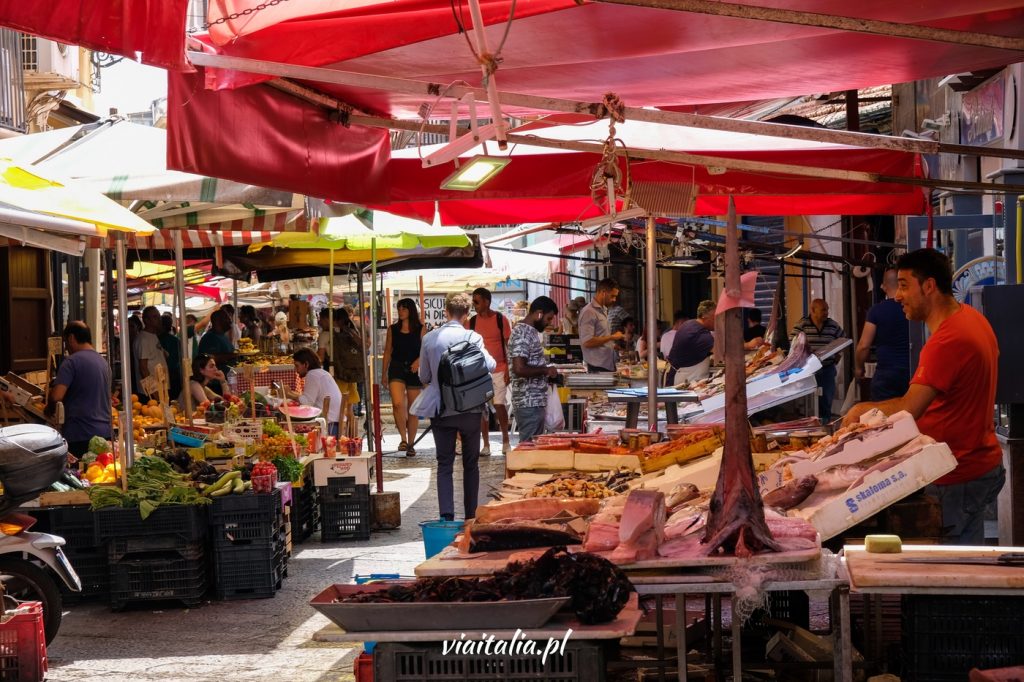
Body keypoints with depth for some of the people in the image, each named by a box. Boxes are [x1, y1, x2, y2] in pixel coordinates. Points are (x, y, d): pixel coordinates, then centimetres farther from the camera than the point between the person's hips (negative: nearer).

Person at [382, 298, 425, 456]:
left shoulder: (420, 329, 4)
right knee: (398, 403, -22)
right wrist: (384, 373, 7)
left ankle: (410, 444, 16)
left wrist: (418, 360, -16)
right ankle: (403, 439, -15)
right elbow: (388, 352, 11)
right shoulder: (392, 329, 8)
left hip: (414, 370, 0)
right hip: (396, 368, 0)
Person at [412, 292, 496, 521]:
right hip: (469, 408, -1)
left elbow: (423, 377, 7)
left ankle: (447, 515, -11)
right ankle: (471, 516, 17)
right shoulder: (472, 337, -9)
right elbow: (490, 365, -14)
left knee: (444, 464, 3)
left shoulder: (429, 339, -1)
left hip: (440, 410, 1)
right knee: (471, 463, 12)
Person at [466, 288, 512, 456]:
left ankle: (505, 441, 9)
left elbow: (508, 346, 1)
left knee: (499, 404, -8)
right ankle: (486, 445, 9)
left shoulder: (501, 319, -2)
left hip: (499, 370, -2)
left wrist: (508, 369, -6)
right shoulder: (471, 322, 4)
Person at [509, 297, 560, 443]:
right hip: (529, 403, -10)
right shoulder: (522, 334, -17)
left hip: (536, 400, 10)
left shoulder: (530, 331, 14)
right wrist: (545, 370, -14)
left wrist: (546, 373, 11)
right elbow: (519, 369, -26)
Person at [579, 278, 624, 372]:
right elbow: (587, 342, -19)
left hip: (609, 365, 9)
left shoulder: (603, 310, 19)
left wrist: (614, 346, 10)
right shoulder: (589, 312, -10)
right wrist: (612, 337, -14)